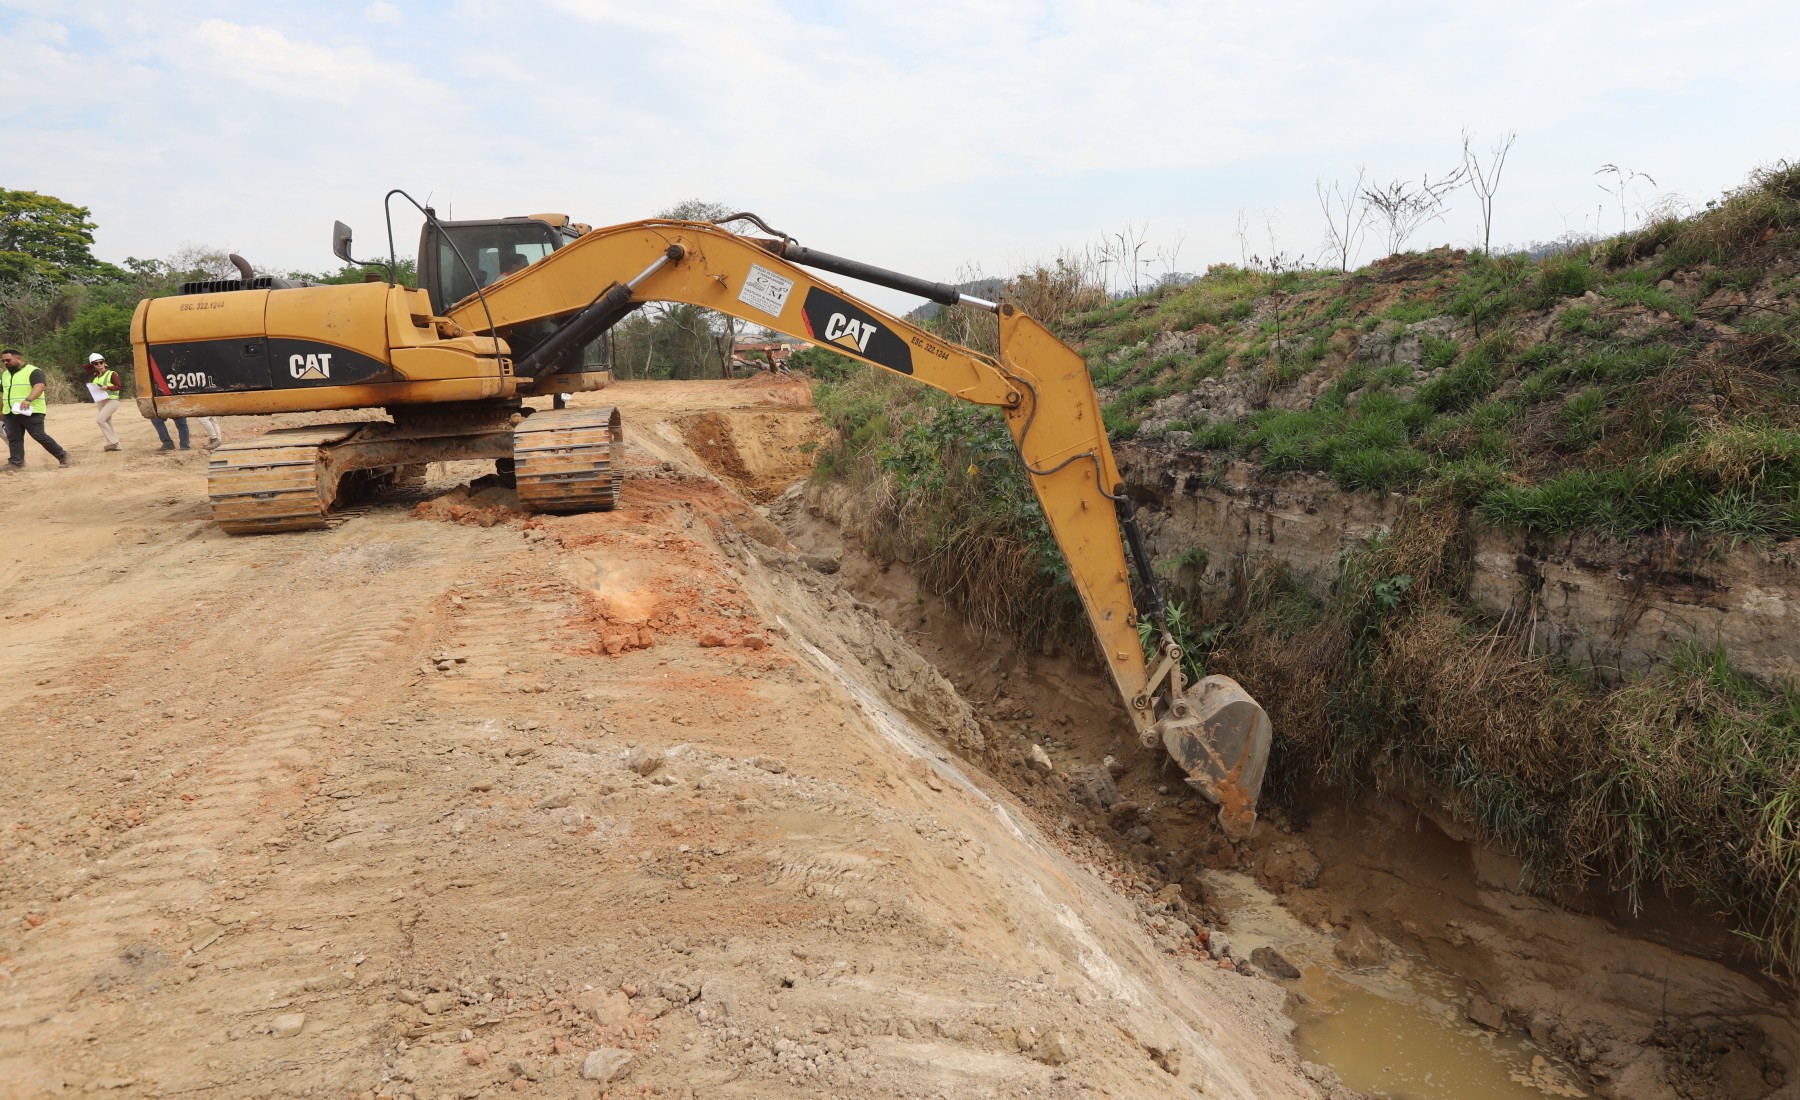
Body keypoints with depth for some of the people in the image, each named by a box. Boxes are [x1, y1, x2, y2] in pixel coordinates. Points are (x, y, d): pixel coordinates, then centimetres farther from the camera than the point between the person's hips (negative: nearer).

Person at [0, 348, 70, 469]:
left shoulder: (33, 371, -9)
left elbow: (39, 386, -24)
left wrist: (28, 400, -37)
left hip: (31, 412, -7)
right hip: (10, 413, 7)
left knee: (40, 436, -6)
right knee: (13, 438, 4)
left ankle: (62, 456, 7)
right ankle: (16, 463, 8)